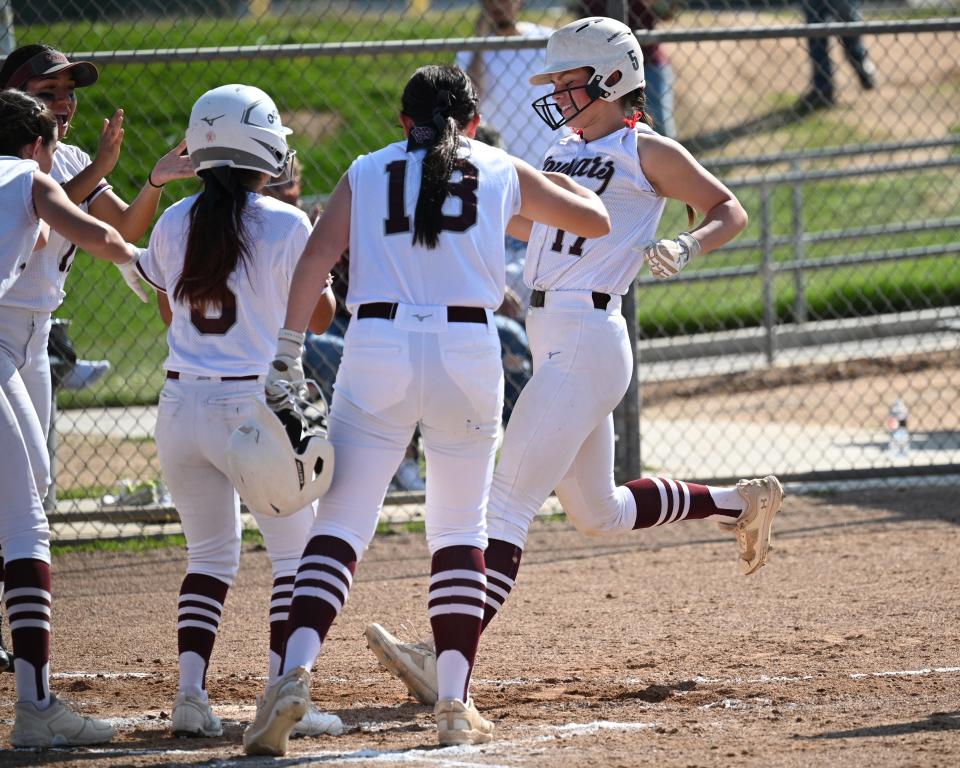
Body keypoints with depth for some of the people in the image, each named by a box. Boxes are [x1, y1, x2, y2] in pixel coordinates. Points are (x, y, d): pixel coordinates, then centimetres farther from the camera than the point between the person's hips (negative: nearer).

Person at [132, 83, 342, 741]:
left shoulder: (173, 224, 5)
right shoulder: (287, 225, -8)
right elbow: (318, 316, 3)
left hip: (181, 407, 4)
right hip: (254, 405, -4)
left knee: (210, 554, 17)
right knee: (296, 552, 9)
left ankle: (191, 693, 2)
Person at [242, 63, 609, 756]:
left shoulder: (367, 173, 15)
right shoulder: (504, 172, 15)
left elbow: (318, 257, 0)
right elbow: (596, 220, 27)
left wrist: (287, 357, -6)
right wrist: (563, 185, 48)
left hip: (378, 344, 0)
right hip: (468, 351, 0)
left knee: (342, 522, -2)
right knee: (461, 529, 12)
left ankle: (296, 667, -25)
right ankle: (455, 704, 6)